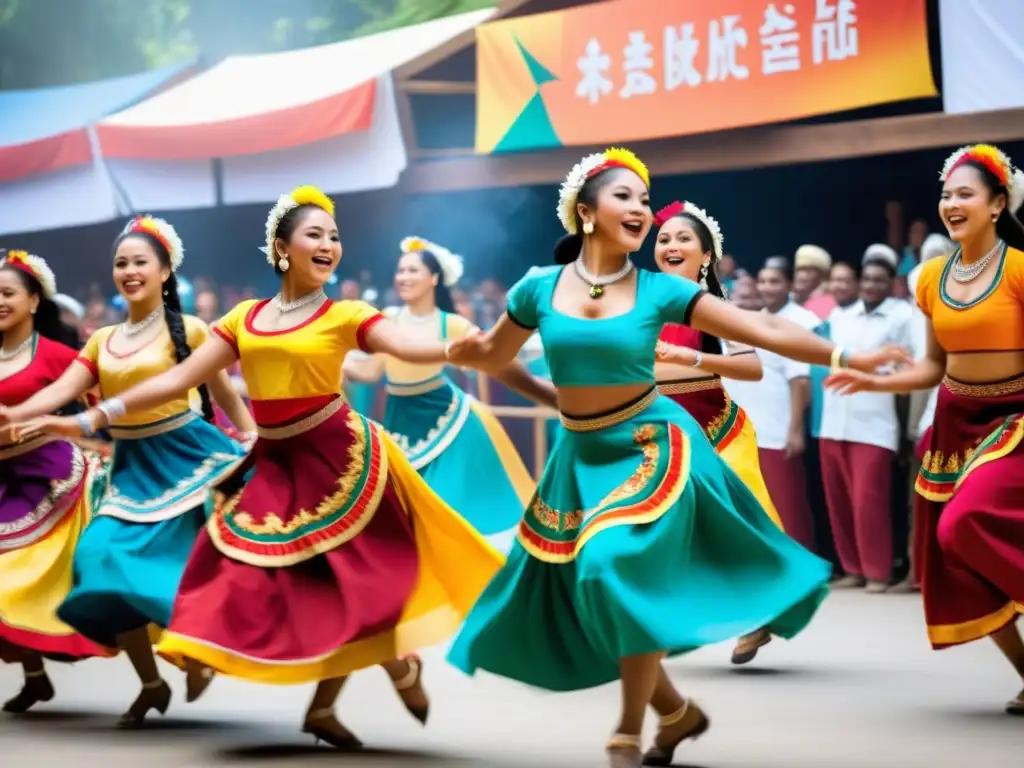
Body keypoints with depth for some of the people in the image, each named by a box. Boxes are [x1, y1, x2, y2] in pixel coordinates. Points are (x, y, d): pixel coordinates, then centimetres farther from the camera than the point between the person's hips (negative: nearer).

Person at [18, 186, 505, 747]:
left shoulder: (346, 316, -2)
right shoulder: (243, 319, 8)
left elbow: (408, 349, -18)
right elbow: (178, 379, 9)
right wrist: (90, 419, 6)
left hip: (336, 457, -4)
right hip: (271, 464, 4)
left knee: (351, 578, -1)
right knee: (256, 579, 0)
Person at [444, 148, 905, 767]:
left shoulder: (659, 291, -7)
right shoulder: (540, 288, -3)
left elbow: (763, 330, -8)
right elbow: (492, 354, 12)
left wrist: (843, 357, -15)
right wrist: (460, 347, -12)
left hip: (650, 449, -3)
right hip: (581, 456, 3)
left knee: (625, 571, -20)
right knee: (587, 595, 5)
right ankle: (676, 711, 27)